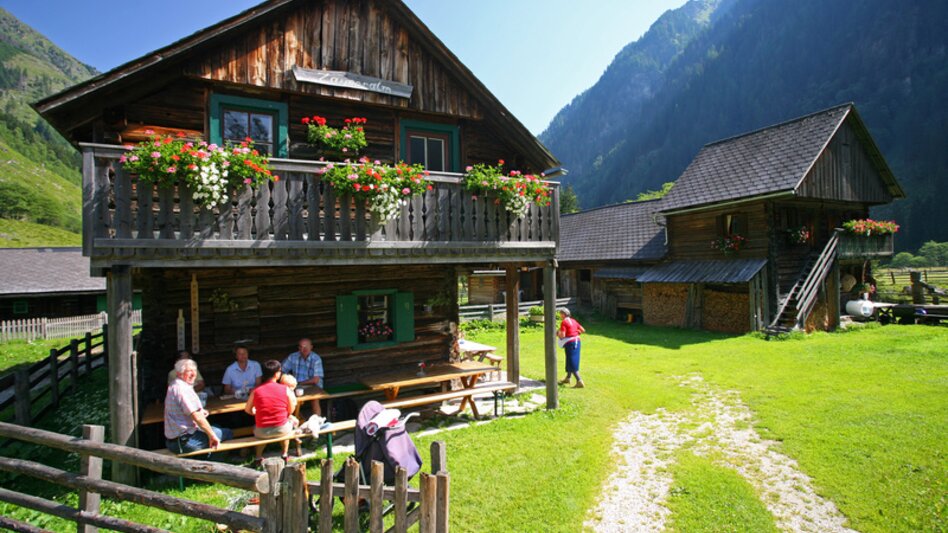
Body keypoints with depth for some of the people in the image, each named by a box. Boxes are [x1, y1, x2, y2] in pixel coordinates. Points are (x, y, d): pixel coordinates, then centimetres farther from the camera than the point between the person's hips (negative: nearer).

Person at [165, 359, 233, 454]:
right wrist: (212, 436, -19)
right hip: (185, 442, -11)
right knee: (228, 433, -5)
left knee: (217, 428, 26)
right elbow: (198, 418, -26)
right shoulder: (183, 389, -20)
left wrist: (200, 412, 11)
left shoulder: (174, 387, 14)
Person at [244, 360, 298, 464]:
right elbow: (291, 411, 0)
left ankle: (258, 457, 32)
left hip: (262, 432, 2)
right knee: (293, 420, 32)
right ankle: (285, 455, 37)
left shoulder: (256, 391, -5)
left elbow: (248, 410, 8)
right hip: (282, 430, -1)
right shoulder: (286, 389, -9)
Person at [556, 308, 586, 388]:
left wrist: (557, 334, -1)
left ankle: (579, 382, -11)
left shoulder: (564, 322, -13)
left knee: (572, 363, -4)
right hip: (577, 341, 8)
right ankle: (567, 378, 35)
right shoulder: (573, 320, 11)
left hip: (570, 343, -8)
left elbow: (562, 335, -21)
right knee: (570, 361, 21)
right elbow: (583, 330, 14)